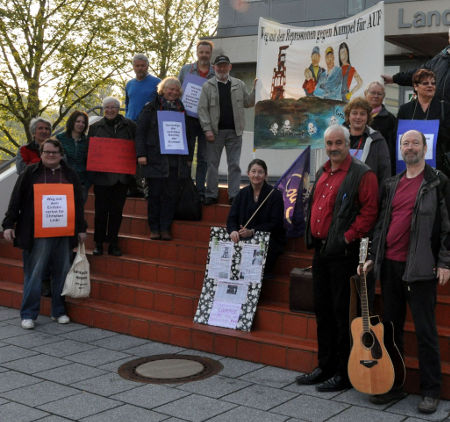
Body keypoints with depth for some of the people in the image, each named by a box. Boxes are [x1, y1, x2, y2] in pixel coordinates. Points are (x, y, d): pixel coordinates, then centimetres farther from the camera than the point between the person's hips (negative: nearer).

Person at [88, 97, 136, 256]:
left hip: (121, 176, 0)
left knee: (116, 210, 4)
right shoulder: (95, 127, 10)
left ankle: (113, 243, 12)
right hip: (102, 175, 0)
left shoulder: (129, 126, 8)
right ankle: (98, 243, 9)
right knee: (101, 210, 0)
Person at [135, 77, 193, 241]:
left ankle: (165, 229, 8)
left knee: (171, 195, 1)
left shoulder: (182, 110, 15)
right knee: (155, 194, 1)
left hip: (176, 161, 3)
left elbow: (188, 135, 17)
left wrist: (189, 157, 10)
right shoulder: (151, 108, 5)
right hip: (156, 159, -3)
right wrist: (141, 154, -8)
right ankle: (154, 229, 9)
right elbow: (140, 132, 1)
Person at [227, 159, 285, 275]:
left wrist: (252, 232, -20)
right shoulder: (242, 194, 12)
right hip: (243, 240, 3)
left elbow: (275, 224, -8)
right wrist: (233, 231, -17)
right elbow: (231, 218, 8)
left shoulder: (275, 195, -2)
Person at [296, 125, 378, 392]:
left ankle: (344, 373, 7)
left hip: (343, 253, -8)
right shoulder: (323, 173, 16)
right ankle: (325, 367, 25)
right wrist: (313, 238, 15)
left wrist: (349, 237, -18)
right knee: (323, 311, 14)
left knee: (342, 313, -3)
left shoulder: (362, 174, -9)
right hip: (320, 250, 8)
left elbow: (369, 210, -16)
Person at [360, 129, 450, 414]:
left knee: (425, 330, -1)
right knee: (391, 327, 11)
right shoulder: (392, 185, 15)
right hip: (390, 264, 6)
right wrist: (373, 257, 12)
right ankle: (393, 386, 22)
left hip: (420, 268, -6)